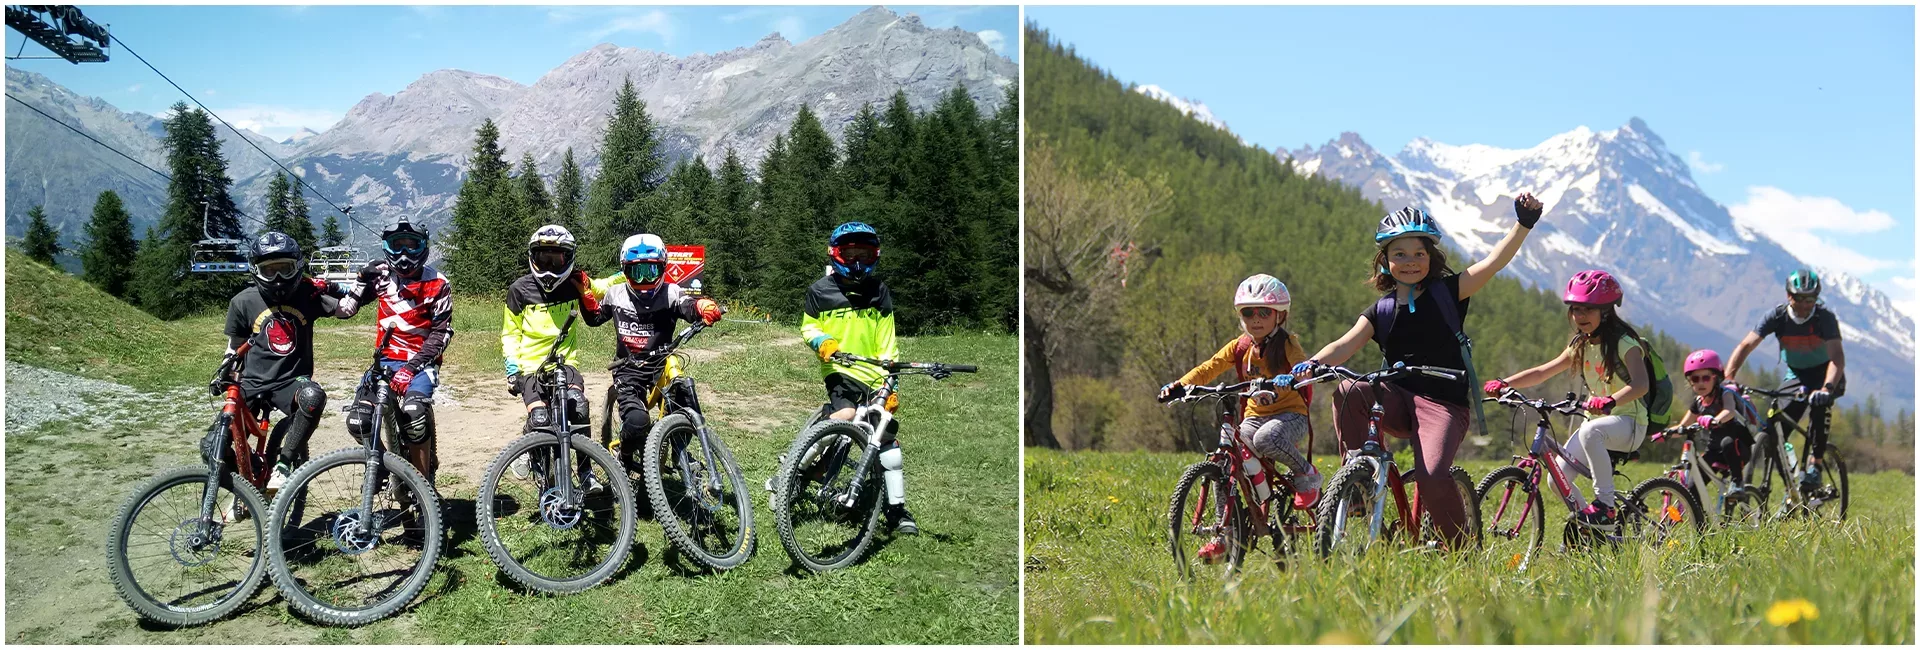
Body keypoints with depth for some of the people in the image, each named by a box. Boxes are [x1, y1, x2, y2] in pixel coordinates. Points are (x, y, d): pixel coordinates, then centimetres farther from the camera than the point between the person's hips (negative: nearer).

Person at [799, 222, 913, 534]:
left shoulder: (879, 292, 7)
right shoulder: (820, 290, 1)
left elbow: (886, 343, 8)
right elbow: (808, 327, 11)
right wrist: (823, 342, -11)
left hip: (873, 376, 3)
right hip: (839, 370, -3)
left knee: (887, 439, -2)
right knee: (845, 415, -30)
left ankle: (896, 509, 6)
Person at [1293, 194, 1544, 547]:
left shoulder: (1447, 292, 3)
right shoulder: (1381, 310, 9)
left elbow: (1493, 262, -11)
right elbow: (1347, 344, -6)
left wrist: (1524, 224, -27)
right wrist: (1312, 364, -27)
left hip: (1442, 403, -3)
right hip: (1397, 400, 3)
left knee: (1432, 477, -27)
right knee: (1348, 392, -29)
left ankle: (1461, 546, 0)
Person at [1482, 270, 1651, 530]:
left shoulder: (1625, 343, -12)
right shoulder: (1581, 347, 10)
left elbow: (1641, 384, -29)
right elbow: (1543, 372, 9)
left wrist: (1610, 401, -48)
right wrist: (1504, 383, -6)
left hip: (1629, 422, -7)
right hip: (1596, 420, 7)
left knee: (1591, 432, -40)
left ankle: (1605, 506, -31)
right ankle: (1586, 527, 13)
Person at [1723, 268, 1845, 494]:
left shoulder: (1825, 317, -25)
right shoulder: (1777, 316, -19)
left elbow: (1837, 356, -36)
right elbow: (1745, 346, -25)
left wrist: (1827, 387, -54)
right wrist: (1727, 380, -39)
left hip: (1824, 373, -3)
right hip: (1796, 374, 3)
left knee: (1821, 402, -34)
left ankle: (1814, 468, -29)